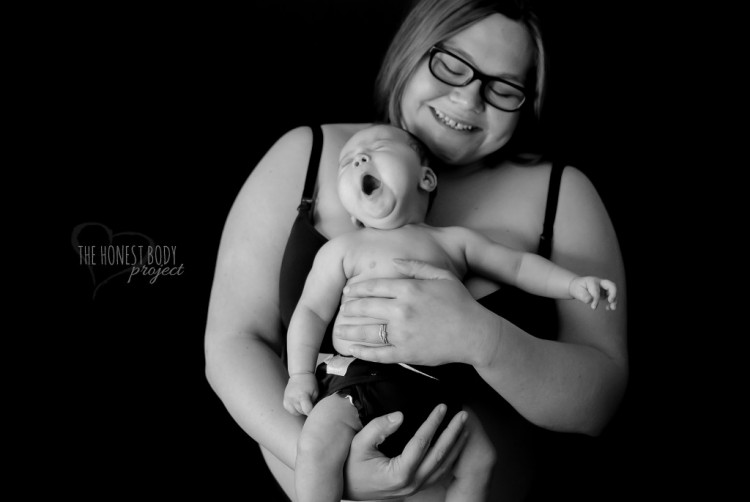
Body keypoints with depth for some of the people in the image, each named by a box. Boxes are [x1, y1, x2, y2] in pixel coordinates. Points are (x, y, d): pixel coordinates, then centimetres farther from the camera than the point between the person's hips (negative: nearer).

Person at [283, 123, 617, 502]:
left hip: (435, 386, 2)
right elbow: (312, 311, 9)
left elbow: (516, 265, 18)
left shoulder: (453, 240, 17)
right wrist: (300, 374, -1)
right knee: (317, 440, -24)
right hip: (360, 377, -2)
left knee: (478, 459, -12)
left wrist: (573, 283, 6)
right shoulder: (342, 249, 11)